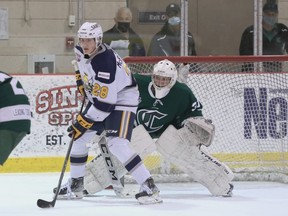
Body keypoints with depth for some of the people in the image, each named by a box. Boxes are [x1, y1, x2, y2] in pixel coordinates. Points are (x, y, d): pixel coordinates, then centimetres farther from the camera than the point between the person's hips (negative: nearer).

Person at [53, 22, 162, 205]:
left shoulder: (105, 63, -33)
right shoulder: (82, 51, -7)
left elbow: (104, 103, -32)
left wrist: (84, 122, -28)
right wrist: (81, 80, 14)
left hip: (121, 102, -9)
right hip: (99, 98, 9)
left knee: (117, 145, -26)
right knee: (78, 138, 10)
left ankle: (149, 187, -26)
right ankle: (76, 185, 25)